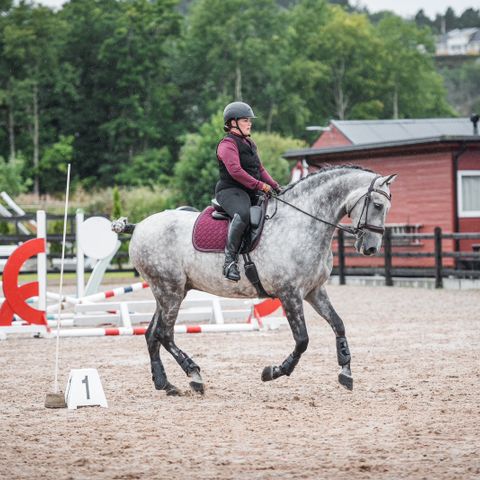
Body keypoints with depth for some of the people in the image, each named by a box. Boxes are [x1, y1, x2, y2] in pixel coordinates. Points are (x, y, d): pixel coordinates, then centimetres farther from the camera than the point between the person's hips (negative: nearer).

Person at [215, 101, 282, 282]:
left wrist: (275, 186, 10)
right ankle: (230, 259, -37)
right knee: (242, 214, -39)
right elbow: (235, 171, -21)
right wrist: (259, 185, -23)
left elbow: (260, 169, 26)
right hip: (230, 190, -10)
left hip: (251, 192, 10)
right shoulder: (228, 144, -8)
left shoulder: (249, 143, 23)